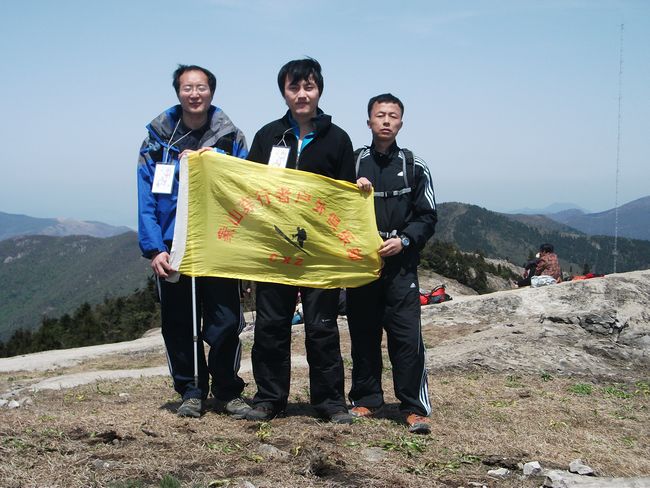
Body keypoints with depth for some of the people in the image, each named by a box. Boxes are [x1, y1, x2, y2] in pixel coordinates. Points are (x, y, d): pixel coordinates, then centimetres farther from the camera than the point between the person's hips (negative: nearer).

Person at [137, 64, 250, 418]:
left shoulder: (231, 138, 5)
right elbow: (146, 199, -1)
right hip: (172, 247, 1)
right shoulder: (158, 139, 4)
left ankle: (227, 391, 15)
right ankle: (191, 391, 21)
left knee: (226, 322, -2)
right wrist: (154, 249, -9)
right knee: (178, 324, 6)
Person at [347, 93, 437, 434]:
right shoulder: (354, 162, 9)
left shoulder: (415, 167, 6)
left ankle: (415, 408, -1)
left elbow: (427, 217, 5)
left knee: (407, 336, -7)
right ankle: (366, 400, 19)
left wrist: (404, 241, -11)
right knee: (363, 334, 8)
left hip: (400, 265, -2)